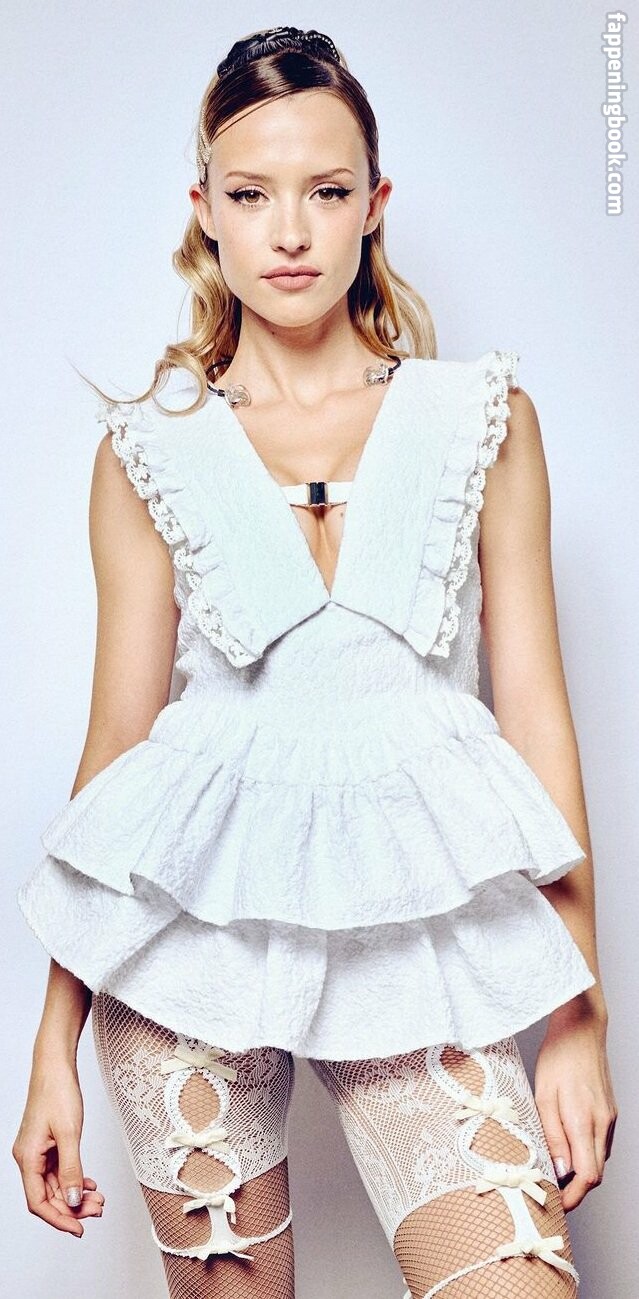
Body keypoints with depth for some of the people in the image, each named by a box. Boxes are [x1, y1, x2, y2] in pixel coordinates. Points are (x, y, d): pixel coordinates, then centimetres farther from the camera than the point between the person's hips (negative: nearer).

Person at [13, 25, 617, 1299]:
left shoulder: (484, 419, 4)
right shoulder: (148, 449, 4)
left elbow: (535, 710, 4)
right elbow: (118, 731, 5)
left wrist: (578, 1015, 0)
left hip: (418, 916, 0)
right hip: (198, 904, 1)